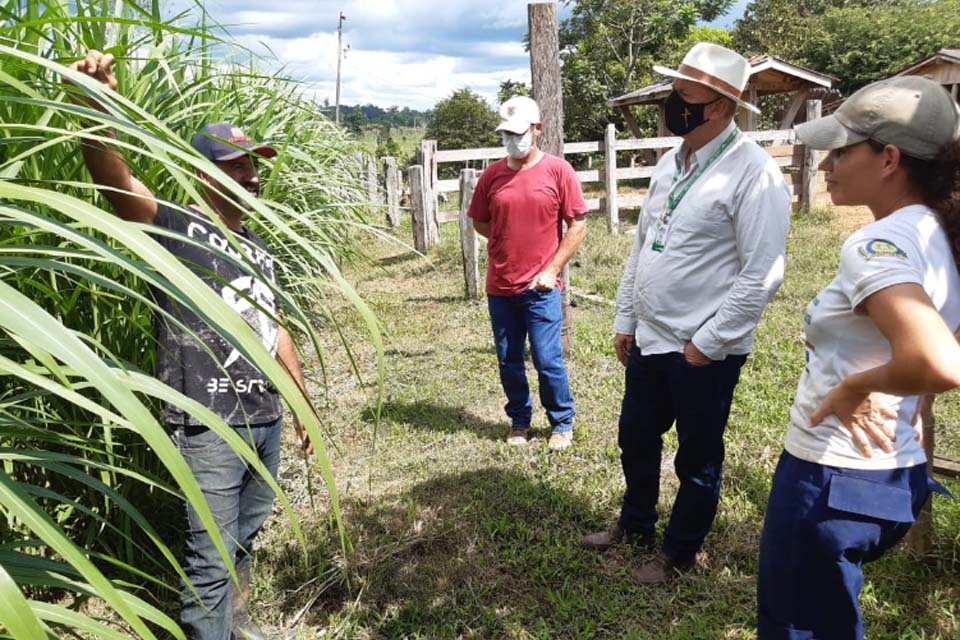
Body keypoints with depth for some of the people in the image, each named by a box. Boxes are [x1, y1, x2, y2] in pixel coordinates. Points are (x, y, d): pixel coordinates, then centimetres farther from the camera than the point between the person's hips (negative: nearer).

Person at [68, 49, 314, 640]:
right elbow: (115, 179, -27)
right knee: (211, 557, 3)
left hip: (267, 419, 7)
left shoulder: (259, 247, 12)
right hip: (209, 426, -7)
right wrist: (98, 106, -46)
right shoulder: (176, 230, -9)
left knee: (247, 535, 23)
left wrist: (303, 402, 23)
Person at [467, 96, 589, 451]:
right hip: (500, 286, 3)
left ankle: (562, 423, 21)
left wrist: (552, 268, -8)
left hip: (540, 287, -3)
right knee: (508, 361, 12)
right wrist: (510, 240, 3)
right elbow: (480, 222, 15)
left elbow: (578, 223, -3)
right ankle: (519, 421, 31)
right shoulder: (492, 174, 4)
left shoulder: (558, 170, -4)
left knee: (547, 359, 0)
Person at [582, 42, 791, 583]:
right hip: (649, 339, 8)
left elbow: (761, 275, -20)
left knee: (698, 459, 13)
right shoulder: (671, 163, 7)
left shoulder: (754, 173, -18)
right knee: (636, 439, 22)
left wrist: (707, 343, -17)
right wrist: (625, 320, 13)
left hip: (704, 352, -8)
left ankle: (680, 552, 35)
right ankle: (636, 525, 47)